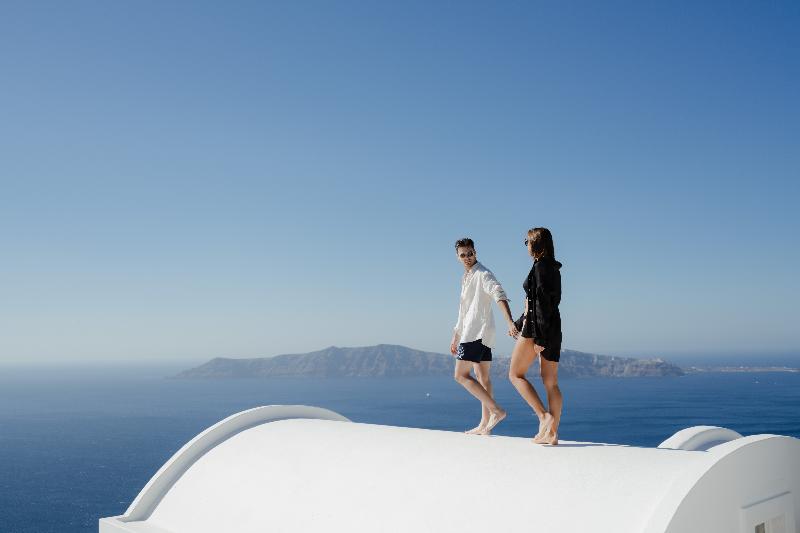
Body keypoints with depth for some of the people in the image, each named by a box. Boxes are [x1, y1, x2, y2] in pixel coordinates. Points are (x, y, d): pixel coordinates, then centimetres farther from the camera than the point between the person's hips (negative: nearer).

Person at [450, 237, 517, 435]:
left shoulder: (483, 274, -10)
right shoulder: (466, 277, 20)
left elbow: (500, 295, -26)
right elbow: (464, 311, 27)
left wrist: (510, 322, -40)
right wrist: (455, 337, 30)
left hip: (477, 331, -10)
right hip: (477, 334, 10)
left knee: (461, 375, -12)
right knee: (482, 377, 9)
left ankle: (496, 410, -16)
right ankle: (485, 424, 11)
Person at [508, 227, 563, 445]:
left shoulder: (540, 266, -12)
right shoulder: (553, 267, 15)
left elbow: (542, 302, -18)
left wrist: (538, 337, -20)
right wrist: (520, 322, 31)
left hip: (538, 327, -9)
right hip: (553, 327, 9)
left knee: (515, 374, 1)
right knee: (551, 382, 6)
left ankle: (544, 416, -11)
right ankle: (551, 432, 4)